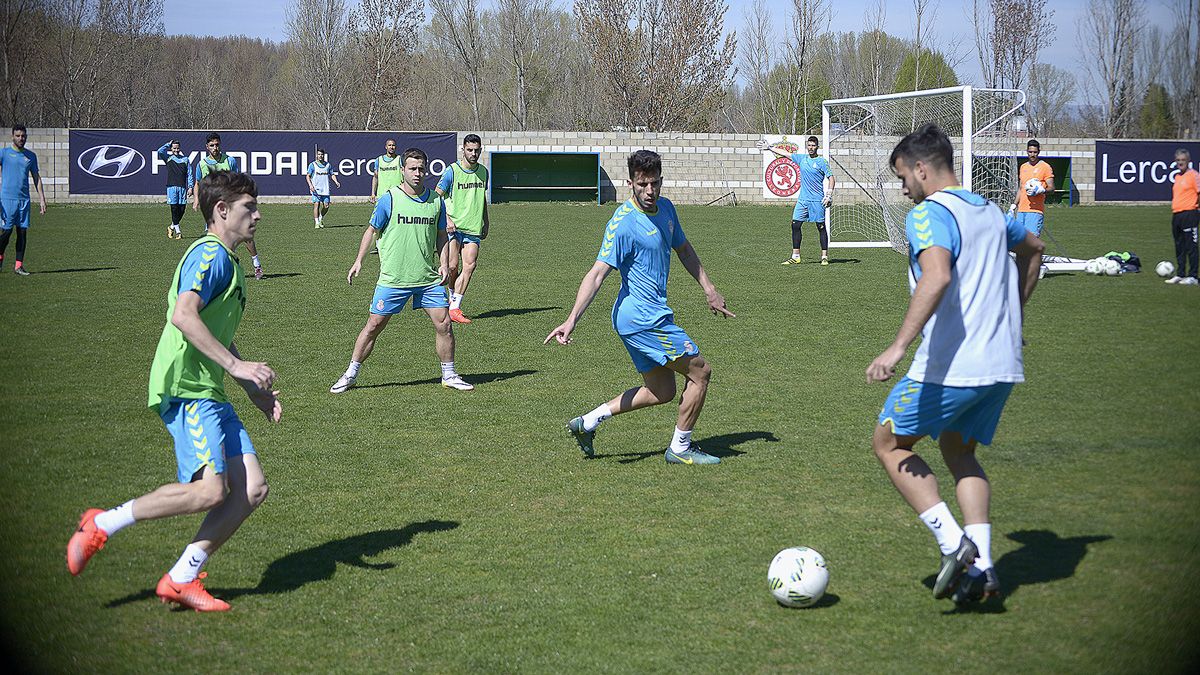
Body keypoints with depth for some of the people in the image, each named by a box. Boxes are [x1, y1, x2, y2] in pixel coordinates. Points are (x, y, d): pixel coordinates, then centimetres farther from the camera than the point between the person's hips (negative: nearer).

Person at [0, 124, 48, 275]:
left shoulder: (31, 156, 12)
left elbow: (36, 178, 17)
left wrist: (42, 199, 11)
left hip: (24, 199, 4)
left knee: (22, 231, 0)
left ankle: (19, 265, 4)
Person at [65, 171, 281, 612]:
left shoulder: (229, 262, 24)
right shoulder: (210, 254, -8)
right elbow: (184, 316, -22)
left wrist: (255, 390, 26)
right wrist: (236, 365, -23)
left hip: (210, 394, 10)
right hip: (185, 389, -10)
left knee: (253, 489, -2)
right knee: (209, 490, -22)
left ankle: (181, 579, 1)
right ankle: (101, 525, -7)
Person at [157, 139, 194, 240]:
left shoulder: (185, 159, 14)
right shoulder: (168, 158, 10)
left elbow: (189, 174, 13)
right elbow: (160, 151, -9)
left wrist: (190, 187, 4)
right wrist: (168, 144, 5)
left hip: (182, 187, 2)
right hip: (172, 187, -2)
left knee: (182, 209, 1)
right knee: (174, 208, -7)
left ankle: (172, 227, 21)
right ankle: (177, 231, -4)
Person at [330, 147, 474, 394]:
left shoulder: (436, 201, 4)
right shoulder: (389, 199, -7)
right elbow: (372, 230, 4)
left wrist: (443, 263, 2)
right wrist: (359, 261, -2)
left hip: (428, 278, 3)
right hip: (393, 278, -3)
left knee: (443, 324, -1)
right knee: (374, 326, 0)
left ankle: (449, 375, 15)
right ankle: (350, 374, 12)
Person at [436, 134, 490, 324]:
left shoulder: (483, 171, 11)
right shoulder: (452, 171, -4)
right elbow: (437, 197, -1)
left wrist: (485, 223, 24)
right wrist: (447, 219, -13)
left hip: (473, 228, 4)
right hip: (453, 226, -4)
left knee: (470, 265, -10)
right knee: (452, 266, -6)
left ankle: (455, 307, -7)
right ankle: (453, 297, 20)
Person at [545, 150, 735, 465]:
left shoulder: (666, 208, 7)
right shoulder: (623, 223, -20)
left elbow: (684, 250, 23)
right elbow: (597, 273, -23)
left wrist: (709, 290, 21)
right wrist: (571, 320, -30)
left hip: (652, 314, 9)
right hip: (643, 318, -9)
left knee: (662, 391, 15)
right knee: (700, 371, -1)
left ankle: (588, 422, 17)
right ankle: (680, 448, 13)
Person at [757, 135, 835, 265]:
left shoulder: (822, 162, -3)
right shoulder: (801, 158, 12)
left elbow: (831, 178, -5)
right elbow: (784, 153, 22)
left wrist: (829, 195, -14)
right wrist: (769, 147, 26)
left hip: (817, 200, -5)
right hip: (802, 199, 5)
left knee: (821, 227, -3)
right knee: (795, 225, 1)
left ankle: (824, 257, 2)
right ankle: (795, 257, 5)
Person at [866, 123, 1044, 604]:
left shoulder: (929, 214, -11)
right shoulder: (989, 211, 17)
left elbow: (938, 275, -29)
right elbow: (1033, 248, 37)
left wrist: (898, 347, -33)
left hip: (951, 365, -8)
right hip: (1003, 362, 8)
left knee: (889, 444, 9)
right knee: (958, 450, 22)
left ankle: (953, 542, -6)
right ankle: (982, 567, 6)